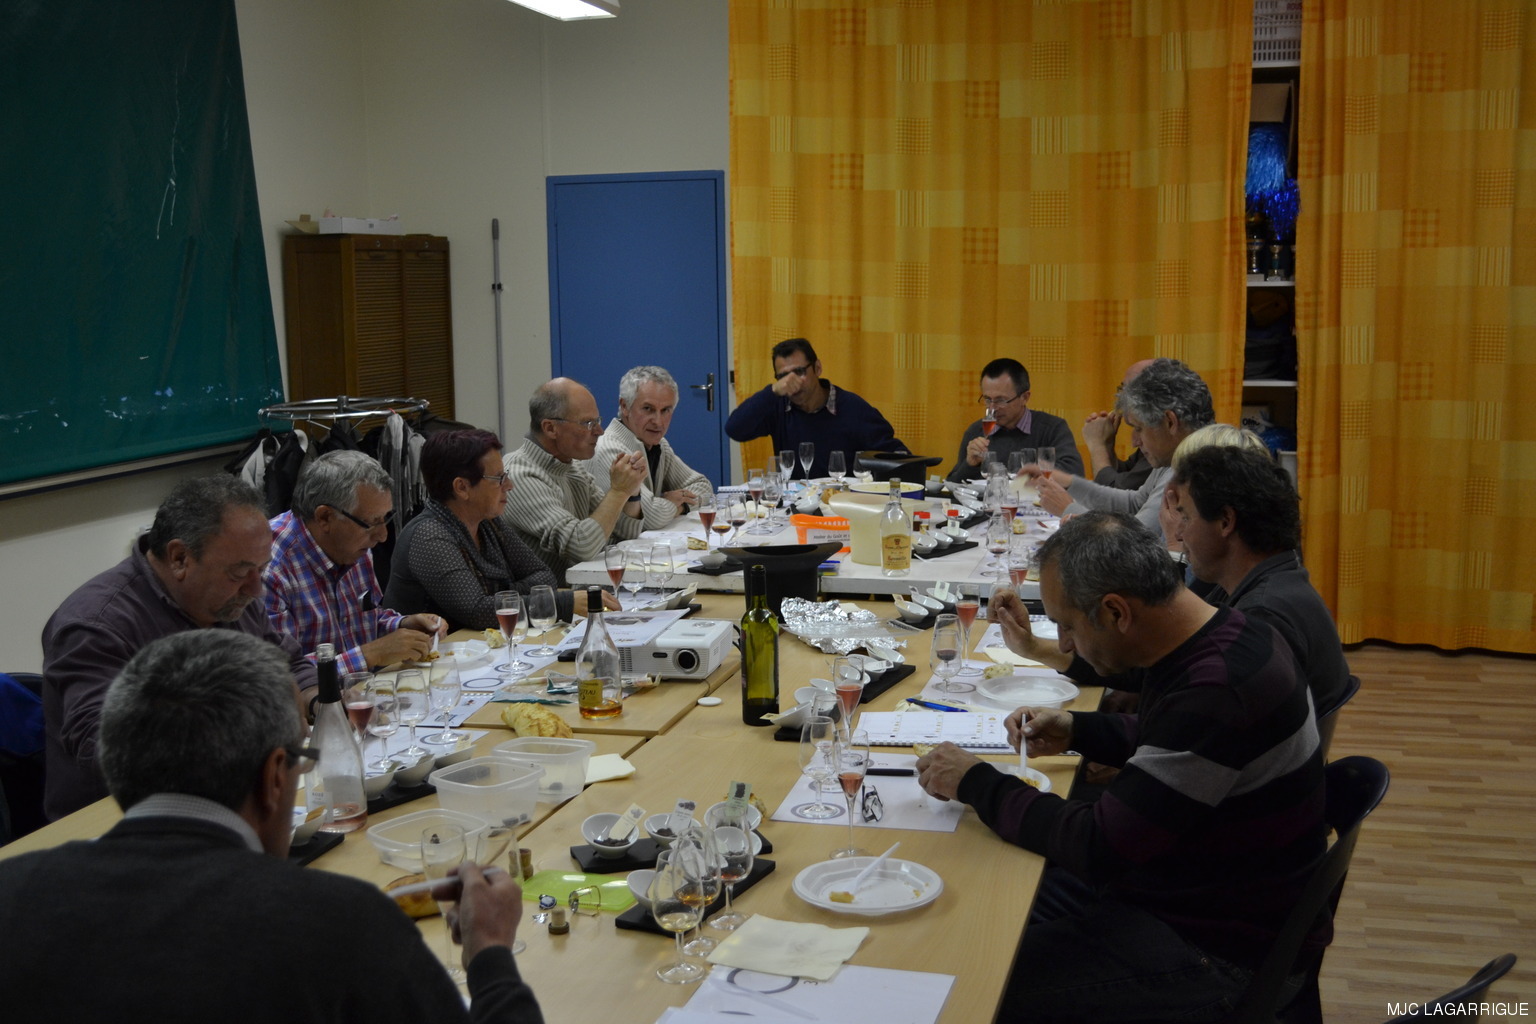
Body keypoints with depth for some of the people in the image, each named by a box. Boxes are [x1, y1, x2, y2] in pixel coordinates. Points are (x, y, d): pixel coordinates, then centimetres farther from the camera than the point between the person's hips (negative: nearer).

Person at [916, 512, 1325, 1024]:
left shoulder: (1216, 691, -31)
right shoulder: (1224, 633, -1)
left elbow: (1100, 847, -27)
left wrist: (977, 784, -15)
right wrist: (1076, 730, 5)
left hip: (1214, 951, -10)